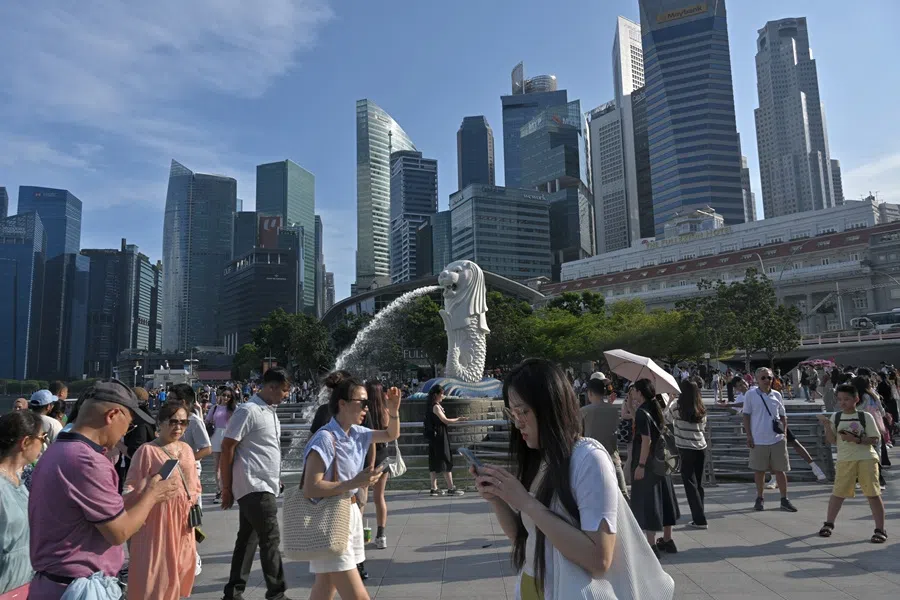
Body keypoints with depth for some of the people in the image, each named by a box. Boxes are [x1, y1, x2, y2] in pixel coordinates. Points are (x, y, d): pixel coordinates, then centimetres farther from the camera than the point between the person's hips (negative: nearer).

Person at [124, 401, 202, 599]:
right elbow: (132, 487, -11)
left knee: (180, 568, 14)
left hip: (183, 519, 6)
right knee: (157, 570, -1)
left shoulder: (186, 449, 8)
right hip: (158, 518, -6)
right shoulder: (147, 450, -11)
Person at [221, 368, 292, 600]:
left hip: (263, 486, 9)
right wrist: (226, 489, -11)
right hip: (254, 486, -9)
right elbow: (227, 448, -14)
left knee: (248, 538, 14)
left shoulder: (270, 412, 12)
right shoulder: (248, 411, -15)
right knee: (270, 539, -3)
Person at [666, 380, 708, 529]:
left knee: (691, 485, 2)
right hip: (701, 448, 5)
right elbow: (703, 428, 12)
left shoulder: (677, 406, -9)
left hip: (686, 450, -5)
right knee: (698, 484, 15)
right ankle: (699, 515, 22)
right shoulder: (701, 410, 3)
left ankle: (700, 520, 0)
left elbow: (666, 418, 8)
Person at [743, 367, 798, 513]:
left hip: (777, 440, 2)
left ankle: (784, 499, 17)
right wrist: (749, 436, -6)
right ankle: (760, 498, 21)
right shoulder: (750, 395, -3)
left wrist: (784, 433, 4)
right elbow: (746, 416, -1)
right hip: (758, 440, -2)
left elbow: (783, 416, 13)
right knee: (759, 470, 8)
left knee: (780, 469, 6)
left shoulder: (777, 395, 6)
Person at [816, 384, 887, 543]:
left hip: (867, 459, -2)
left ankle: (880, 529, 10)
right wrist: (827, 425, -11)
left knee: (873, 493, -1)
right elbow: (832, 440, 3)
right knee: (838, 493, 7)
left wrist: (856, 439, -19)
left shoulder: (866, 416, -2)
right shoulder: (836, 417, 4)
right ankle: (828, 524, 22)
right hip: (844, 460, 2)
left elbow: (874, 439, -4)